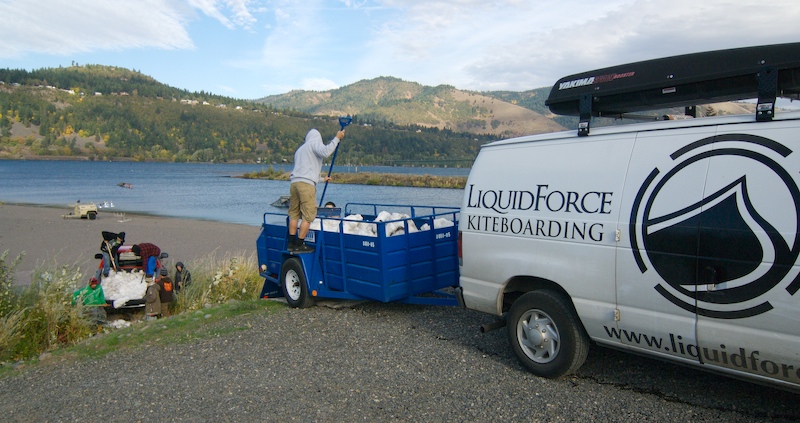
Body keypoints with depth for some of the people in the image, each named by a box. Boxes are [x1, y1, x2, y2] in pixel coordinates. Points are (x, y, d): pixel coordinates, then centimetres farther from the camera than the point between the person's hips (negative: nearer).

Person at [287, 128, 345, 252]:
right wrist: (337, 138, -5)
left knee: (294, 214, 12)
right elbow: (325, 152, -14)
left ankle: (292, 243, 13)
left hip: (294, 182, 8)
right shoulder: (315, 143, 9)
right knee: (308, 215, -6)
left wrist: (322, 179, 46)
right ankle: (299, 245, -7)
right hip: (306, 184, -8)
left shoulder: (300, 149, 33)